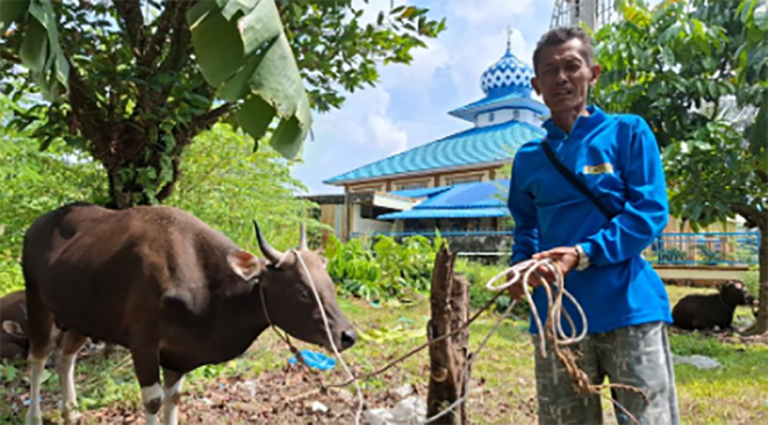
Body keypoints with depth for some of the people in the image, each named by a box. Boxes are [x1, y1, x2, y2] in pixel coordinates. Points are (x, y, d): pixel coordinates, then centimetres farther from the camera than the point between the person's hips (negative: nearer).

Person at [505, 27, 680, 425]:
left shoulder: (628, 131, 1)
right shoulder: (528, 158, 11)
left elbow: (649, 212, -7)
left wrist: (583, 254, -18)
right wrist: (521, 266, 1)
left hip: (628, 307, -3)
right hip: (557, 313, 4)